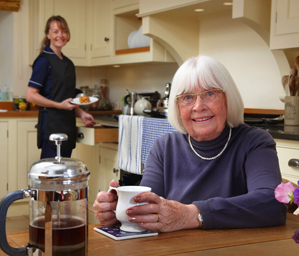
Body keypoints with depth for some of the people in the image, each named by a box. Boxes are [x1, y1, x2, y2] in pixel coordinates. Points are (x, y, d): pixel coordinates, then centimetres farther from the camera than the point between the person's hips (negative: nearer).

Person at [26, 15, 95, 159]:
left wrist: (81, 114, 8)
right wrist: (60, 105, -20)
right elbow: (31, 96, -13)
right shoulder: (44, 60, -7)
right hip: (51, 124, -8)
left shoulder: (68, 63, 16)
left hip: (68, 124, 8)